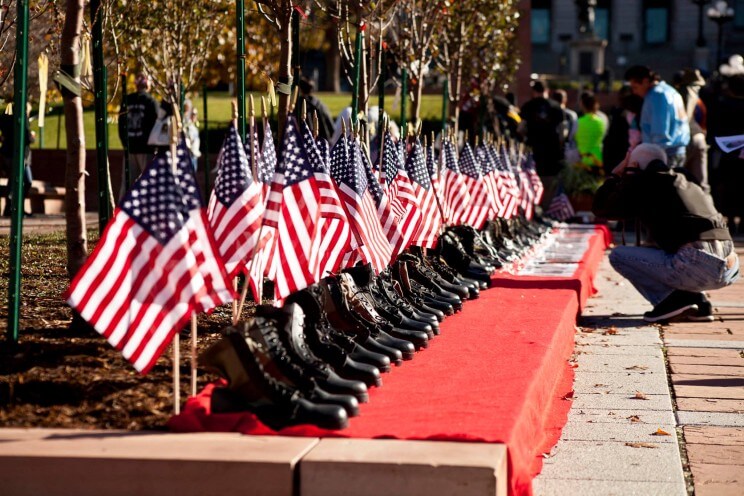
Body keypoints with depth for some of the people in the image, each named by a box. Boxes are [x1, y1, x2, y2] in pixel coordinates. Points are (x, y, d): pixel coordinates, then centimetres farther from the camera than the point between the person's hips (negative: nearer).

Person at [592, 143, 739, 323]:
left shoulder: (641, 184, 7)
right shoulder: (690, 185, 26)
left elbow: (600, 208, 16)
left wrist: (615, 176, 32)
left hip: (697, 266, -7)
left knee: (618, 255, 6)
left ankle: (673, 299, -3)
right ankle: (698, 302, 14)